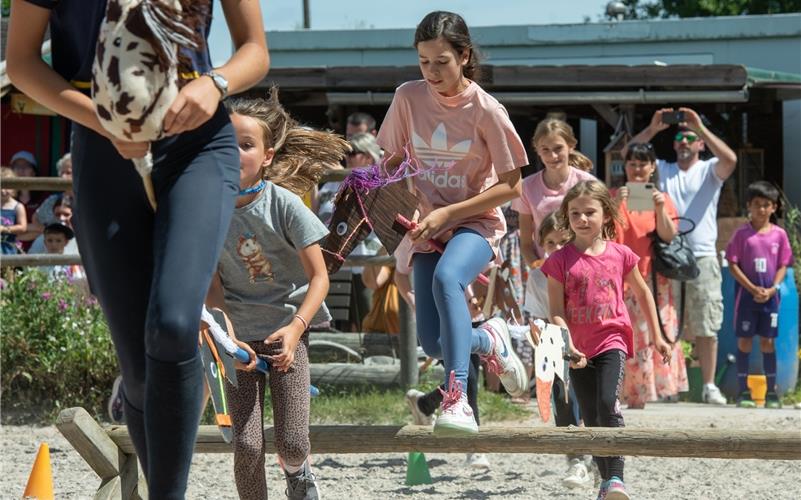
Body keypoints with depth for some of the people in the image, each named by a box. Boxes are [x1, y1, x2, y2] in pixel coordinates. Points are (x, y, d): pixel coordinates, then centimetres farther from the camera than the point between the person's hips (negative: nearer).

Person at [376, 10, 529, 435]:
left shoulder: (486, 110, -14)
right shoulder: (408, 98, -2)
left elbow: (510, 186, -11)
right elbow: (392, 161, 11)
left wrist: (447, 212, -18)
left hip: (476, 223, -4)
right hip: (428, 229, 4)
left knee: (446, 278, -39)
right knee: (434, 345, -6)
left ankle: (457, 399, -40)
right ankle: (490, 341, 30)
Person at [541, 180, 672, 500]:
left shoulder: (620, 255, -1)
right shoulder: (560, 261, -3)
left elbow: (642, 293, 14)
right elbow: (556, 311, -5)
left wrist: (656, 337, 17)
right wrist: (567, 345, -19)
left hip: (612, 341, -2)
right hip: (580, 350, 2)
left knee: (607, 404, -23)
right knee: (591, 420, 8)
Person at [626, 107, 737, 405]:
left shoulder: (709, 171, 5)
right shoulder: (661, 170, 13)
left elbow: (730, 160, -17)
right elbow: (627, 156, 1)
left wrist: (700, 127, -18)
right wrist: (652, 129, -11)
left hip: (702, 260, -2)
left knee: (706, 328, -2)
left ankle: (709, 386, 2)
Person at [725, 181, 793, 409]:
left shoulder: (779, 234, 2)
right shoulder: (742, 233, -4)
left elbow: (783, 265, 4)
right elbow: (733, 264, -5)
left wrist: (772, 289, -10)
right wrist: (752, 288, -13)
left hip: (770, 295, 2)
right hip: (746, 294, -1)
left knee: (768, 341, 6)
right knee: (744, 341, 2)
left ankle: (771, 392, 11)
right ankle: (744, 391, 7)